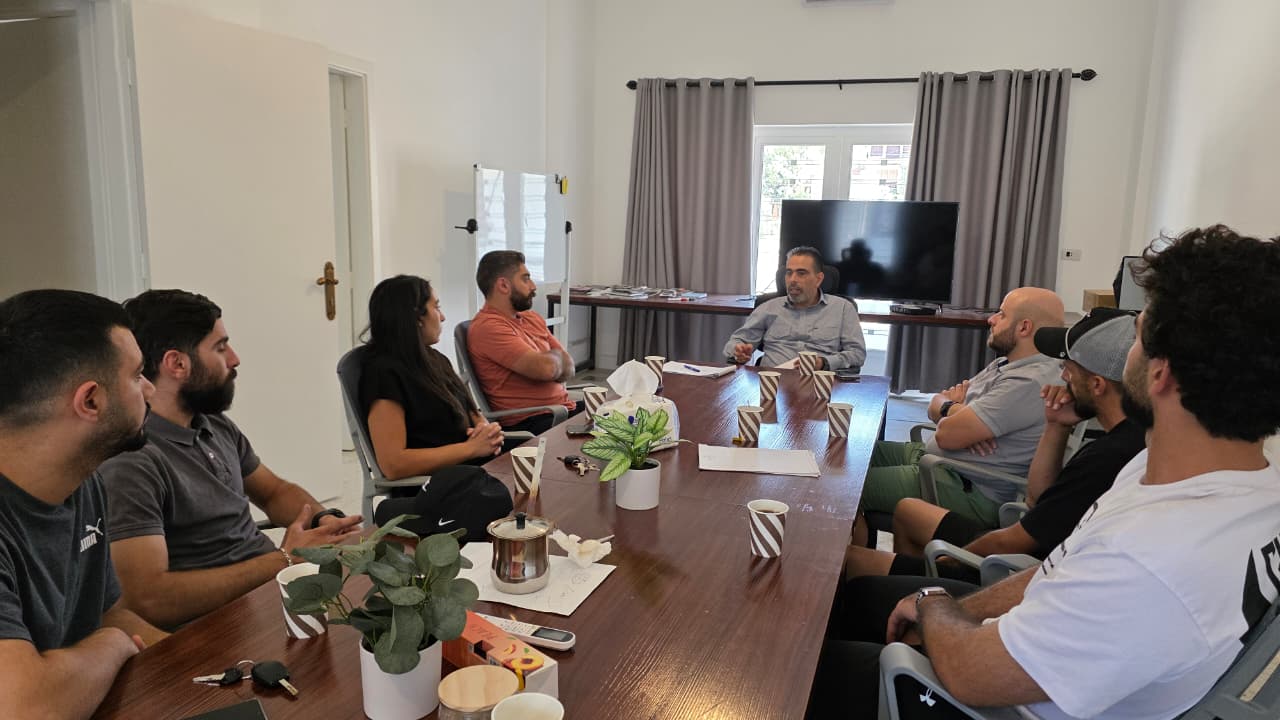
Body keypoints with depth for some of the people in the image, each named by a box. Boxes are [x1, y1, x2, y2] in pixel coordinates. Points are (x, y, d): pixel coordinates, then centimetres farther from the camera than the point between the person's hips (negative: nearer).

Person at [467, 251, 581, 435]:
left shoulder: (532, 318, 16)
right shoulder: (488, 328, -13)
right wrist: (556, 355, 3)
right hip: (528, 423, -9)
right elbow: (546, 368, -21)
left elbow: (567, 368, 12)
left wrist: (547, 359, -10)